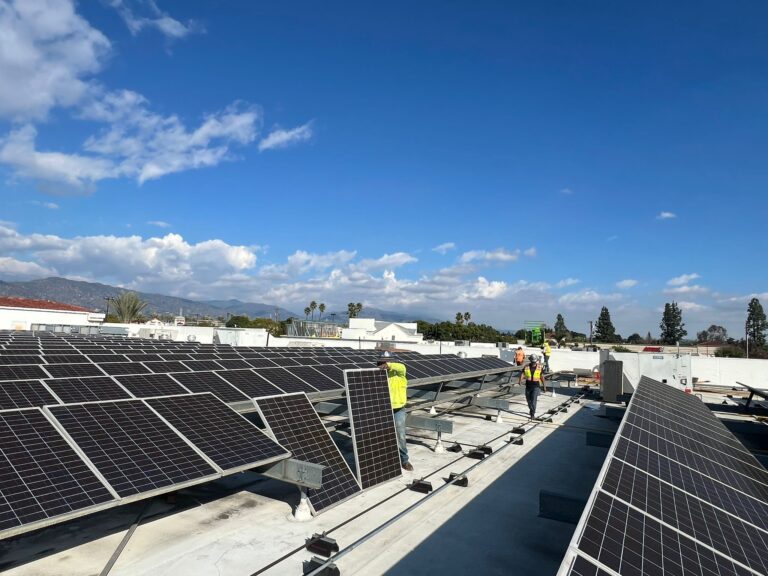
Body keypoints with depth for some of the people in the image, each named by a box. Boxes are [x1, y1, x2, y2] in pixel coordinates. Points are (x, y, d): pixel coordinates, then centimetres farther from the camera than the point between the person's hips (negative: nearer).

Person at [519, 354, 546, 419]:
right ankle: (531, 410, 41)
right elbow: (522, 374, -10)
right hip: (528, 386, 2)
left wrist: (544, 386, 8)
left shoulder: (539, 367, -4)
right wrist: (520, 380, -31)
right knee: (528, 400, 14)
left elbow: (542, 377, 5)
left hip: (536, 386, -2)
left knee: (533, 400, -13)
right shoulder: (526, 367, -3)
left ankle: (533, 414, -5)